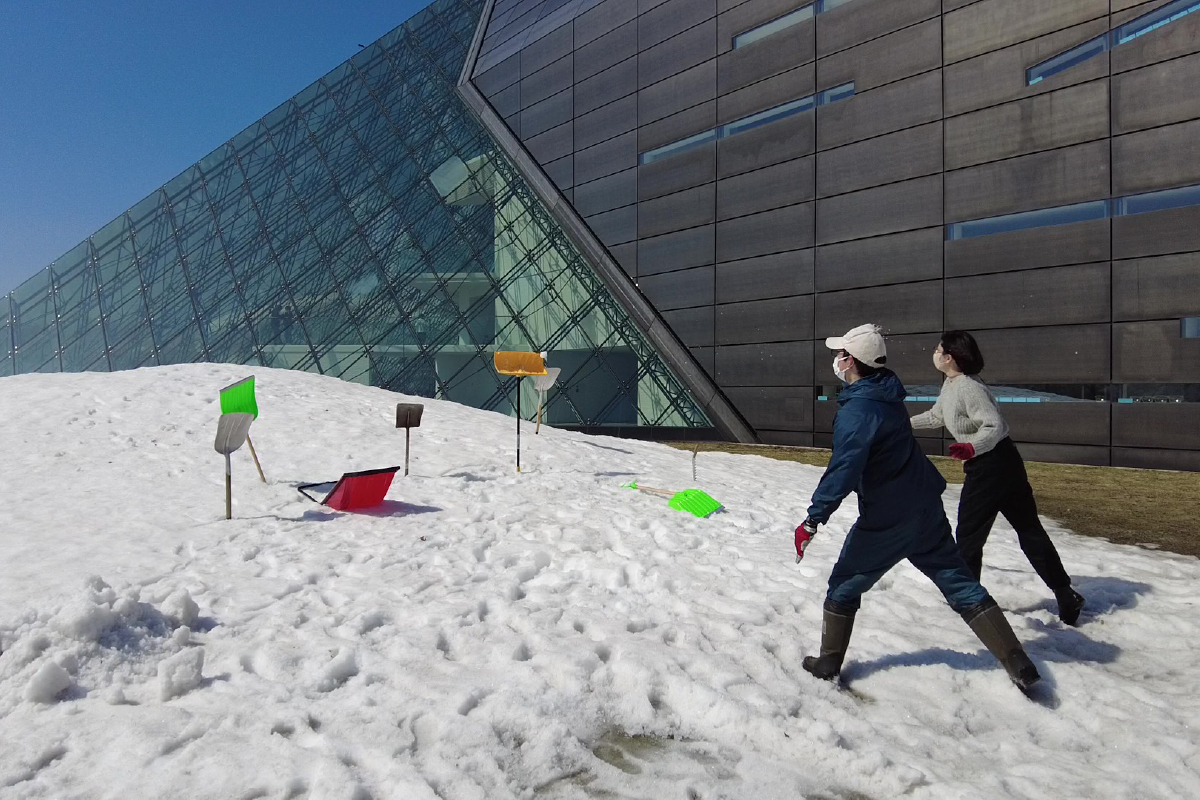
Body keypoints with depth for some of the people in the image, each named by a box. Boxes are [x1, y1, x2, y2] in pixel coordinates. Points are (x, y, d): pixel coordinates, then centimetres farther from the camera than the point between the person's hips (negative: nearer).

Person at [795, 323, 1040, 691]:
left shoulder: (856, 411, -23)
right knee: (959, 582, 14)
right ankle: (1019, 664, 16)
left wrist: (812, 521, -24)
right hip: (926, 508, 8)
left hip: (886, 519, -7)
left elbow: (842, 472, -28)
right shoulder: (888, 393, 3)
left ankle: (828, 662, 21)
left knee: (845, 584, 10)